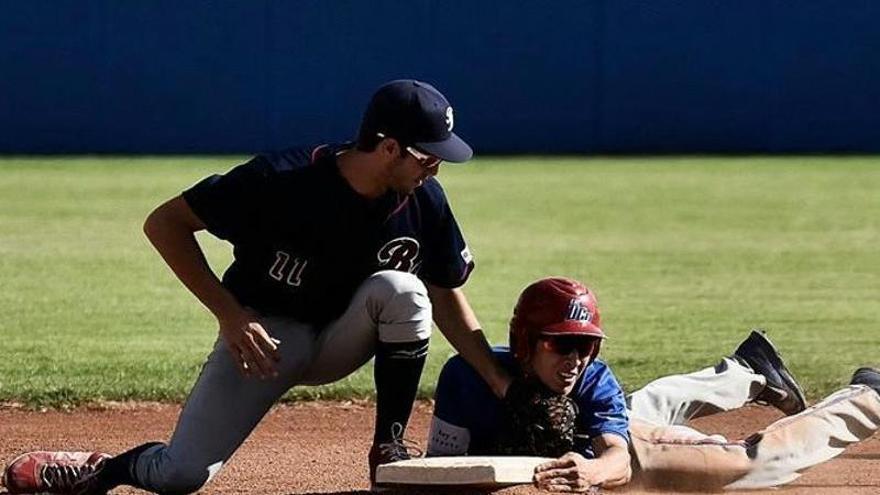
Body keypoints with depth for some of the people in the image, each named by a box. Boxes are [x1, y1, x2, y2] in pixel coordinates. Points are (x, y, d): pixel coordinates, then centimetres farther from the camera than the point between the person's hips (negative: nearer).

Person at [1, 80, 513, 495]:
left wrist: (500, 381, -10)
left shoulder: (425, 201, -14)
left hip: (342, 341, 3)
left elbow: (448, 299, -1)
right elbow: (165, 222, -20)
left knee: (400, 289, -29)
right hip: (264, 331, -3)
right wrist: (230, 314, -26)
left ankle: (389, 448, -14)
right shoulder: (281, 180, -26)